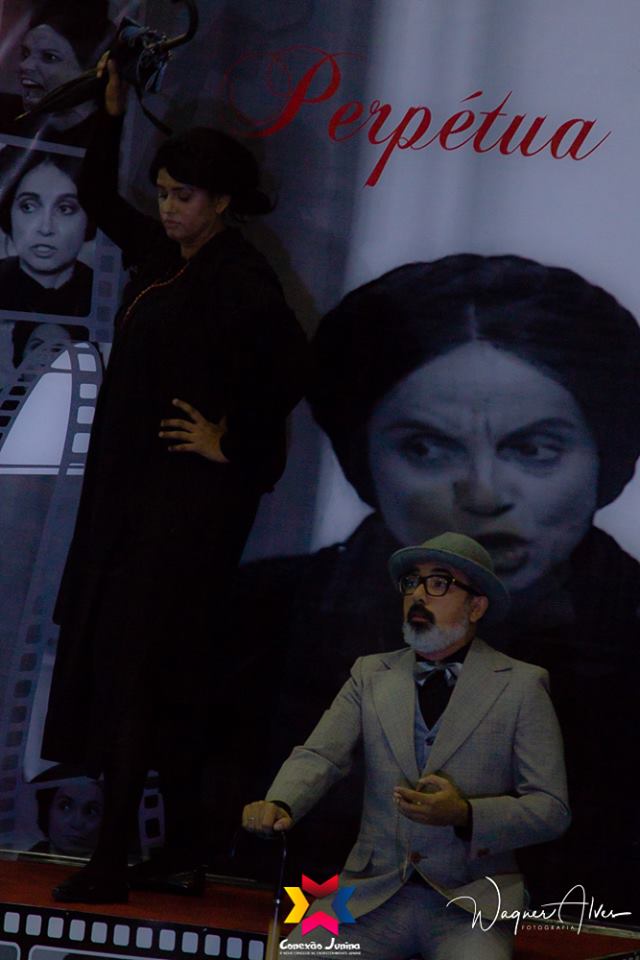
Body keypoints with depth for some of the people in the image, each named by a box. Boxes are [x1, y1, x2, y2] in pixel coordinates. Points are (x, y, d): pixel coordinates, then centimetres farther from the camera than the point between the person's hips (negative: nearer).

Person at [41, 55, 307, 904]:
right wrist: (113, 109, 10)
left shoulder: (241, 279, -13)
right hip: (137, 486, 8)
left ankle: (112, 865, -6)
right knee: (167, 674, 9)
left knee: (137, 666, -9)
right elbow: (97, 196, 21)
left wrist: (231, 445, -14)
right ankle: (183, 857, 14)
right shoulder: (162, 255, 10)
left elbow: (290, 368, -21)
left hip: (191, 495, -8)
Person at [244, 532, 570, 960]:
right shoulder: (371, 675, 13)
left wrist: (465, 815, -18)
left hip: (470, 903, -3)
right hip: (372, 892, 3)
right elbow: (320, 756, 1)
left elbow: (552, 809, -2)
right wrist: (279, 804, -21)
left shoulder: (522, 685, 2)